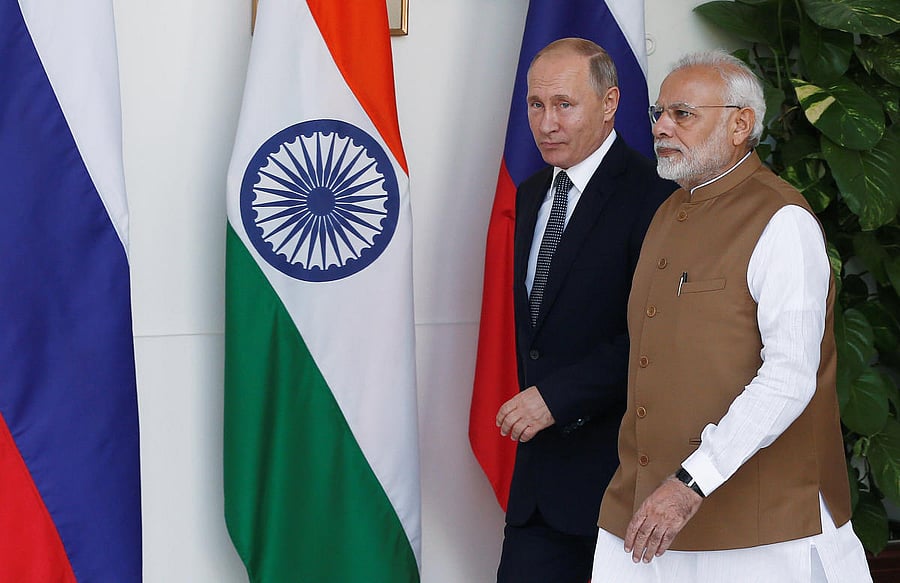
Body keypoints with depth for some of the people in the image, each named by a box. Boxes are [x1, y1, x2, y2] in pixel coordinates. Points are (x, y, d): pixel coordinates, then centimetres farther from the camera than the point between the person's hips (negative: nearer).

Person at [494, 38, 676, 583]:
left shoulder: (652, 193, -13)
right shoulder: (533, 193, 15)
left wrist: (557, 396, -19)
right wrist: (532, 402, 14)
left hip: (620, 458, -7)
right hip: (545, 458, 7)